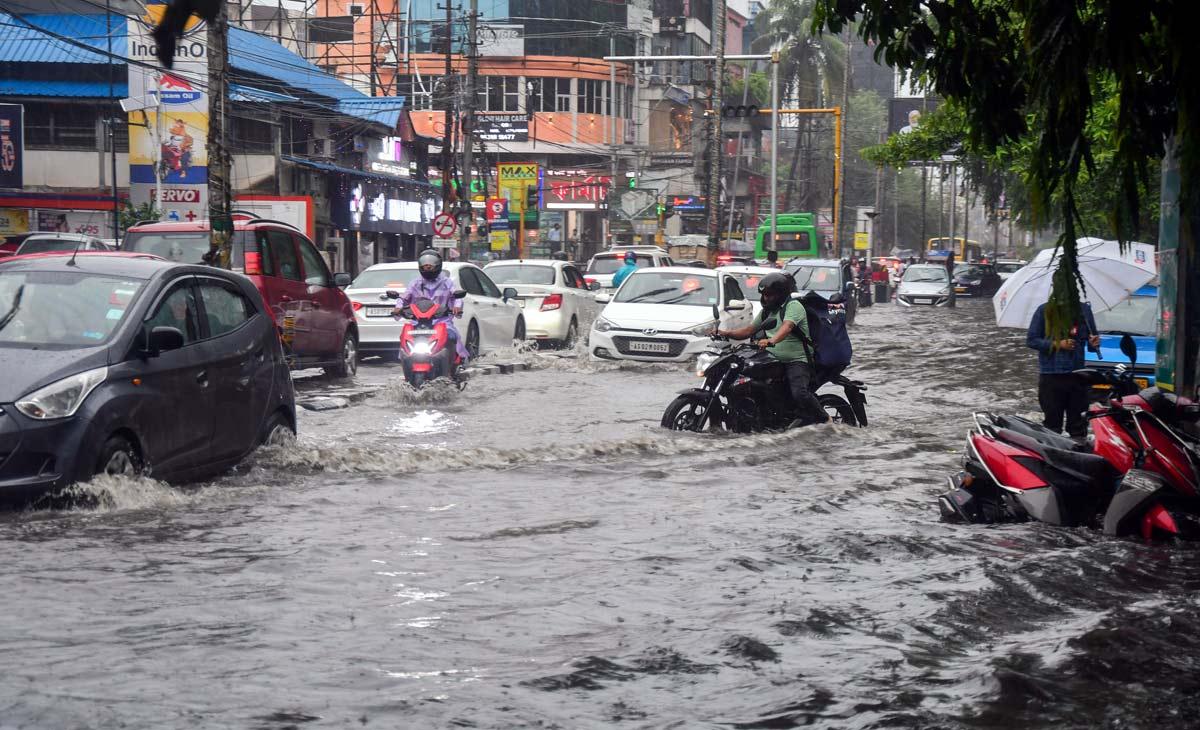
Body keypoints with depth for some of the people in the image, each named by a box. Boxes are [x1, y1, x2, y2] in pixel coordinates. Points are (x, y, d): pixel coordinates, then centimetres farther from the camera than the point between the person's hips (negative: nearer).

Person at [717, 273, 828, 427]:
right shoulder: (767, 311, 18)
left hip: (797, 361, -9)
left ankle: (824, 420, -5)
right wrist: (727, 333, 4)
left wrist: (771, 340, -47)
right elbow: (750, 330, 19)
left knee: (799, 394, -30)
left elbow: (787, 327, -29)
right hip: (774, 360, 9)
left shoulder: (793, 306, -10)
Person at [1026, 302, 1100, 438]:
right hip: (1051, 375, -3)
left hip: (1077, 374, 3)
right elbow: (1031, 340, -3)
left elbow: (1091, 338, 16)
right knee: (1052, 424, -1)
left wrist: (1094, 344, -8)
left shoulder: (1084, 309, 9)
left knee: (1078, 426, 9)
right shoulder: (1044, 310, -1)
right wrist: (1057, 344, -15)